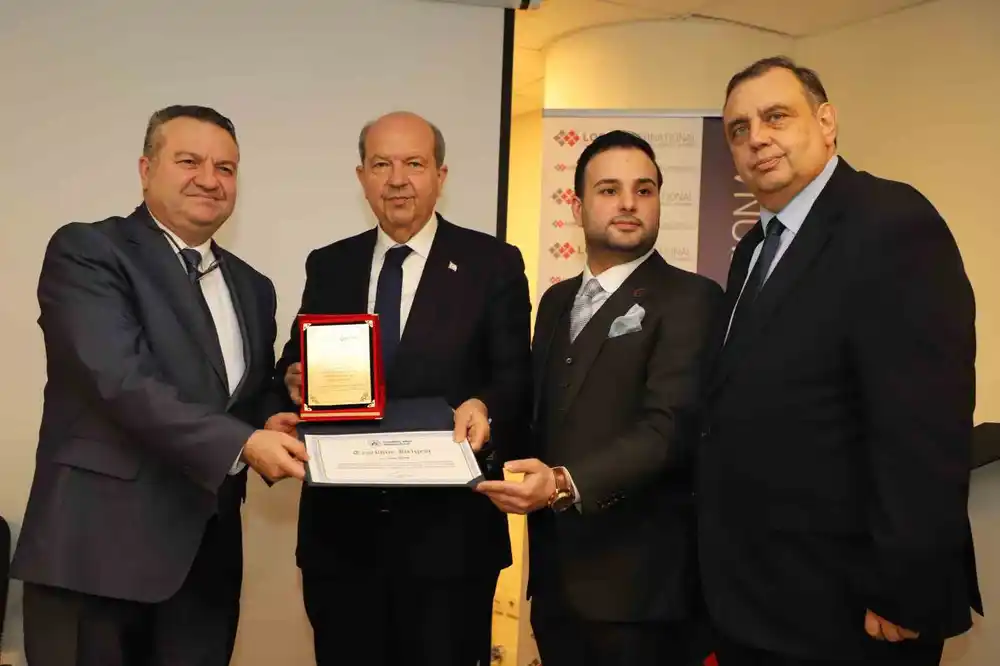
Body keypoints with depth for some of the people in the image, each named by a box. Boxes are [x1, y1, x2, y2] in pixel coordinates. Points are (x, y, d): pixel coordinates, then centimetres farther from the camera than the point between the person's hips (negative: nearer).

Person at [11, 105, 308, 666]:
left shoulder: (251, 287, 16)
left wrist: (269, 429, -4)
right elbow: (120, 380, -18)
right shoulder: (85, 251, -5)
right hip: (98, 546, -6)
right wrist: (240, 443, -23)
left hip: (207, 553, 6)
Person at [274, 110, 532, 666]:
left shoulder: (493, 264, 0)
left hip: (448, 531, -3)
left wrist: (484, 408, -24)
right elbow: (296, 365, 12)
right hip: (340, 528, 3)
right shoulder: (328, 266, 10)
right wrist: (294, 380, -10)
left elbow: (517, 381, -3)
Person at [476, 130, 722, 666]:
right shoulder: (556, 300, 14)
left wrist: (566, 484, -31)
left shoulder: (690, 299, -8)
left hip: (640, 579, -6)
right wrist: (530, 481, -3)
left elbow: (670, 426, -19)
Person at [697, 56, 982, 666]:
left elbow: (925, 428, -22)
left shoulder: (893, 225, -15)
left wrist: (902, 593, -22)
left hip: (840, 606, -8)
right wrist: (729, 578, 8)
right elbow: (743, 411, 11)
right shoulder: (755, 249, 13)